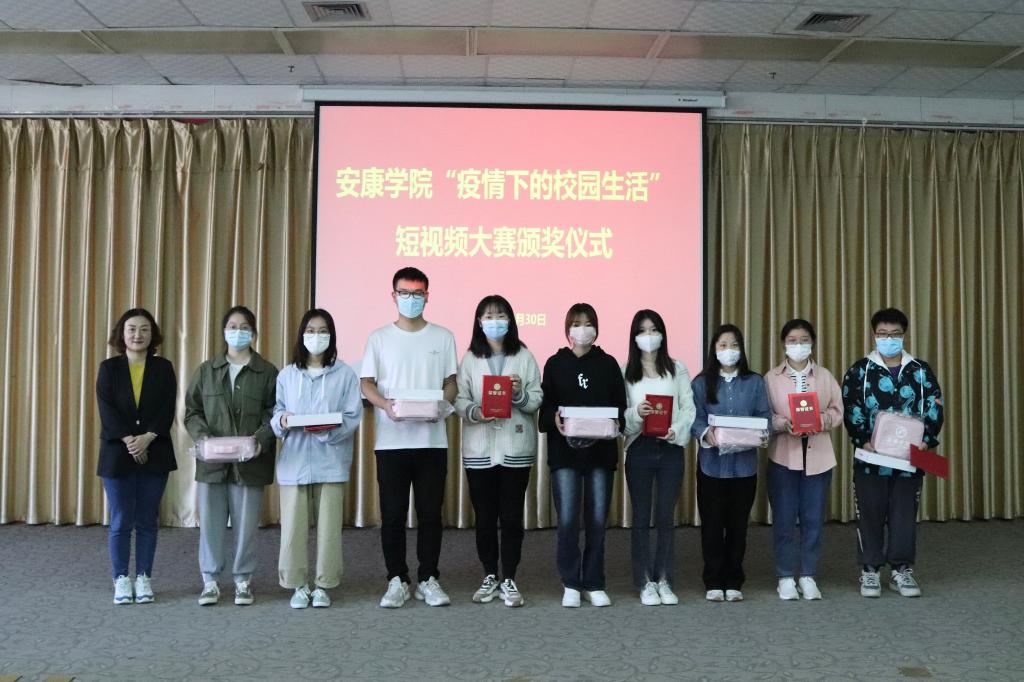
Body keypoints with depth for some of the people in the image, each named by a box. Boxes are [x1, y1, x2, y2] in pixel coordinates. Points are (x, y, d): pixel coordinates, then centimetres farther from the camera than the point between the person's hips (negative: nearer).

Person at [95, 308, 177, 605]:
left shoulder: (163, 368, 5)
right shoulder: (109, 368, 3)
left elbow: (168, 410, -2)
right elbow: (107, 410, -6)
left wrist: (147, 438, -16)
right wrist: (129, 441, -16)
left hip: (155, 454, 1)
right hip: (117, 454, -1)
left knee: (147, 521, 6)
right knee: (121, 521, 3)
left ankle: (144, 579, 15)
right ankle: (121, 580, 13)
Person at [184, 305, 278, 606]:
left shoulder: (268, 373, 3)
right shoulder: (206, 371, 10)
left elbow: (274, 414, -1)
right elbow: (192, 411, 9)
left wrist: (260, 440, -17)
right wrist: (202, 436, -10)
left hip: (250, 463, -1)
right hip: (211, 461, 2)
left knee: (246, 524, 4)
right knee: (210, 522, 4)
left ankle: (243, 580, 17)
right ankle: (210, 580, 16)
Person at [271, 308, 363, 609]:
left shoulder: (344, 374, 3)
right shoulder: (287, 375, 9)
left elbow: (353, 417, -2)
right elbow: (275, 413, 8)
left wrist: (330, 429, -19)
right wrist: (282, 420, -14)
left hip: (331, 462, -1)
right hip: (294, 462, 1)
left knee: (329, 526, 1)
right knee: (293, 526, 1)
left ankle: (322, 585, 14)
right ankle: (299, 585, 14)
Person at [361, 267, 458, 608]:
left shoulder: (443, 337, 7)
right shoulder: (380, 337, 6)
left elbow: (451, 384, 8)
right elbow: (367, 384, 4)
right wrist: (385, 404, -16)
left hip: (432, 439, 0)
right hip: (391, 440, 0)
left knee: (430, 513, 5)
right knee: (393, 513, 4)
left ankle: (428, 579, 16)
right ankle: (397, 580, 15)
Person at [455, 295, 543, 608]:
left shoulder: (524, 357, 2)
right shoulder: (470, 358, 4)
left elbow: (537, 400, 1)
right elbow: (459, 399, 0)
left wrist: (520, 394, -19)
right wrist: (474, 411, -20)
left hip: (516, 447, -1)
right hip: (479, 448, 1)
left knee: (512, 516, 3)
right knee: (484, 516, 8)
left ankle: (509, 579, 14)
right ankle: (490, 576, 23)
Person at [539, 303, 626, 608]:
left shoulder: (608, 364, 9)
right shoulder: (555, 363, 6)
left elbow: (620, 404, 7)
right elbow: (545, 404, 3)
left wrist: (616, 421, -13)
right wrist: (554, 419, -17)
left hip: (601, 450, 1)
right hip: (565, 450, -1)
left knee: (597, 520, 4)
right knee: (567, 520, -5)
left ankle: (594, 584, 16)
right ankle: (570, 584, 9)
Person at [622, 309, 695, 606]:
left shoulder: (677, 369, 6)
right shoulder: (626, 372, 3)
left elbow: (690, 408, 1)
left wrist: (677, 431, -16)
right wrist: (635, 413, -21)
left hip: (671, 448, 1)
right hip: (639, 449, 0)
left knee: (666, 517, 5)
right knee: (641, 517, 5)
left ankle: (663, 580, 17)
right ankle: (645, 582, 14)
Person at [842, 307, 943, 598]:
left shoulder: (921, 370, 8)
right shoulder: (859, 370, 2)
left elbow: (934, 409, 5)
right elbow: (851, 410, -4)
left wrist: (925, 440, -9)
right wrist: (863, 440, -16)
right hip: (870, 457, -1)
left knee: (905, 514, 6)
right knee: (870, 513, 4)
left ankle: (901, 569, 17)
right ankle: (870, 569, 14)